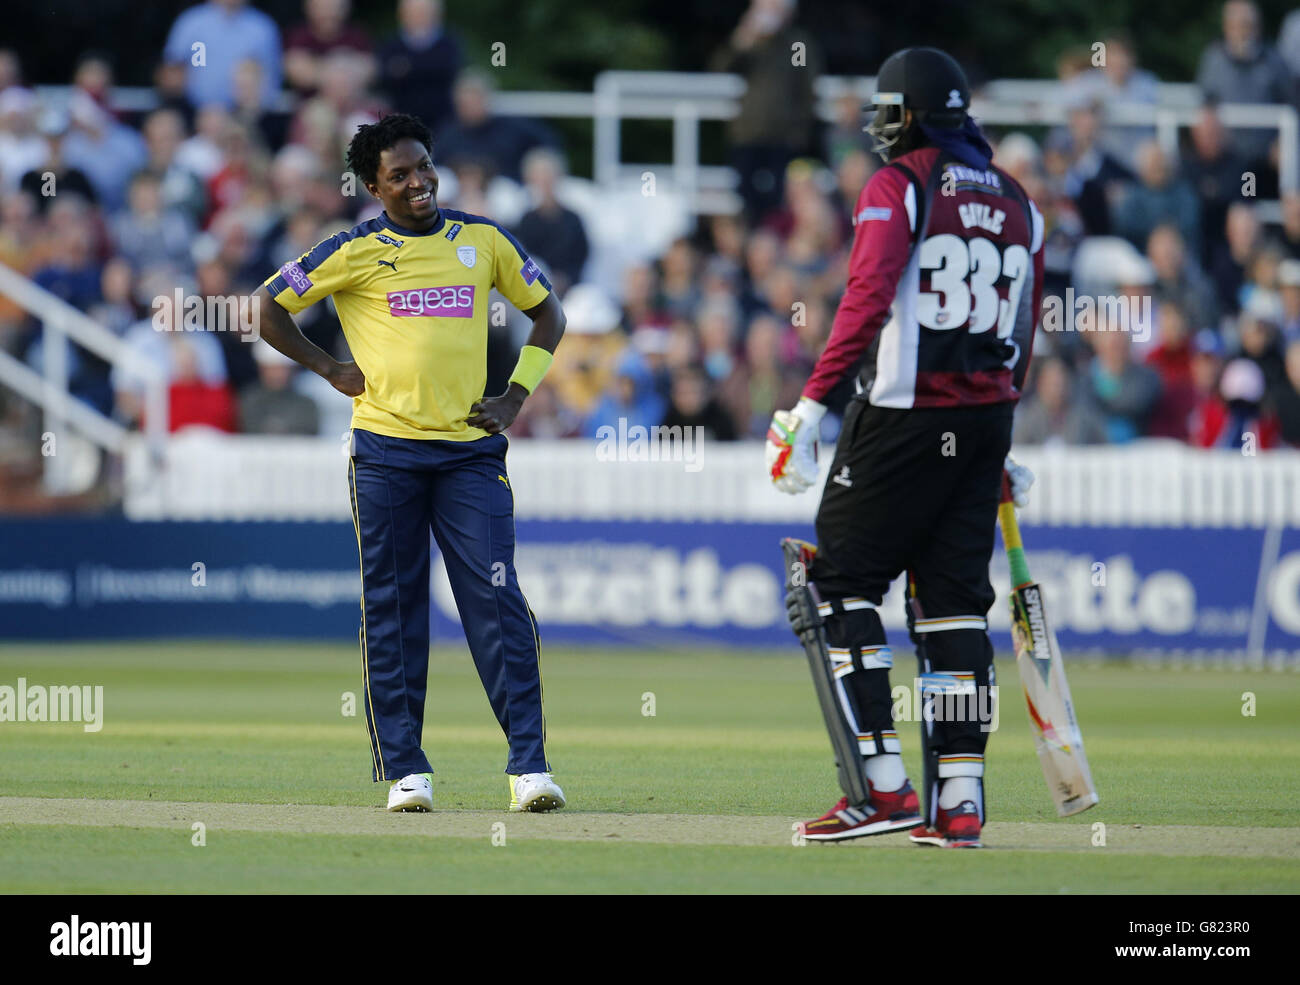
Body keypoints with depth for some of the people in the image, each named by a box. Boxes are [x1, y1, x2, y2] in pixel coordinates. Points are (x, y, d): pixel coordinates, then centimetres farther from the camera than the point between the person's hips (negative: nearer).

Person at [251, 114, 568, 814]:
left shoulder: (483, 241, 9)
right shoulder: (355, 252, 2)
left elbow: (547, 312, 20)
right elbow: (269, 308, 8)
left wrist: (516, 397, 9)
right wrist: (331, 370, 4)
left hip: (471, 450, 1)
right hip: (385, 450, -1)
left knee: (497, 600, -7)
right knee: (392, 611, 1)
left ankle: (530, 764, -9)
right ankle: (404, 768, 6)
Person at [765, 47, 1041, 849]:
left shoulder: (898, 187, -5)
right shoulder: (1017, 203, 14)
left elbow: (868, 300, -17)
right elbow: (1024, 332, 17)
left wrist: (812, 406, -20)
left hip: (904, 418, -6)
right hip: (986, 419, 6)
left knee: (838, 582, 0)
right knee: (954, 598, 9)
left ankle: (881, 785, -9)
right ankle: (959, 798, 4)